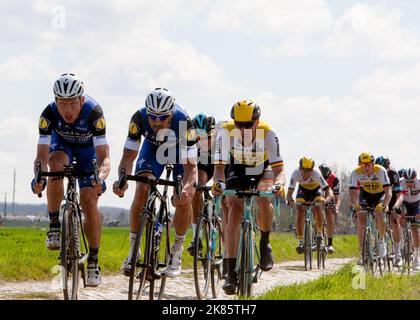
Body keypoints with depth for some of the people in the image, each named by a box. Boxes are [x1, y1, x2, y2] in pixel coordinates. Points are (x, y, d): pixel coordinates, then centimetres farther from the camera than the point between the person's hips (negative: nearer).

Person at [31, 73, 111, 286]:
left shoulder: (93, 112, -38)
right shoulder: (49, 114, -33)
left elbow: (104, 158, -41)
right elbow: (41, 156, -36)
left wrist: (100, 178, -61)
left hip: (88, 148, -1)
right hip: (62, 143, 1)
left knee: (89, 201, -15)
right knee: (56, 165, -34)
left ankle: (93, 260, -1)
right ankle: (54, 226, -19)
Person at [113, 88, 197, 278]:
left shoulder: (183, 121, -39)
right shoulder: (139, 118, -34)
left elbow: (191, 166, -40)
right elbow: (128, 155, -32)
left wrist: (186, 189, -60)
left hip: (181, 149, -1)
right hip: (152, 147, 2)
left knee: (184, 199, -21)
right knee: (141, 190, -21)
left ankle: (177, 252, -2)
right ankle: (133, 250, -9)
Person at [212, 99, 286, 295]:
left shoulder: (268, 134, -32)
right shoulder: (226, 132, -29)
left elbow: (278, 169, -34)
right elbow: (219, 166, -30)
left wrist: (279, 184, -56)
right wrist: (217, 183, -52)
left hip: (262, 172, -1)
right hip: (237, 172, 1)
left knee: (263, 198, -33)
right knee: (234, 212, -20)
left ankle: (265, 243, -7)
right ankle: (231, 272, -21)